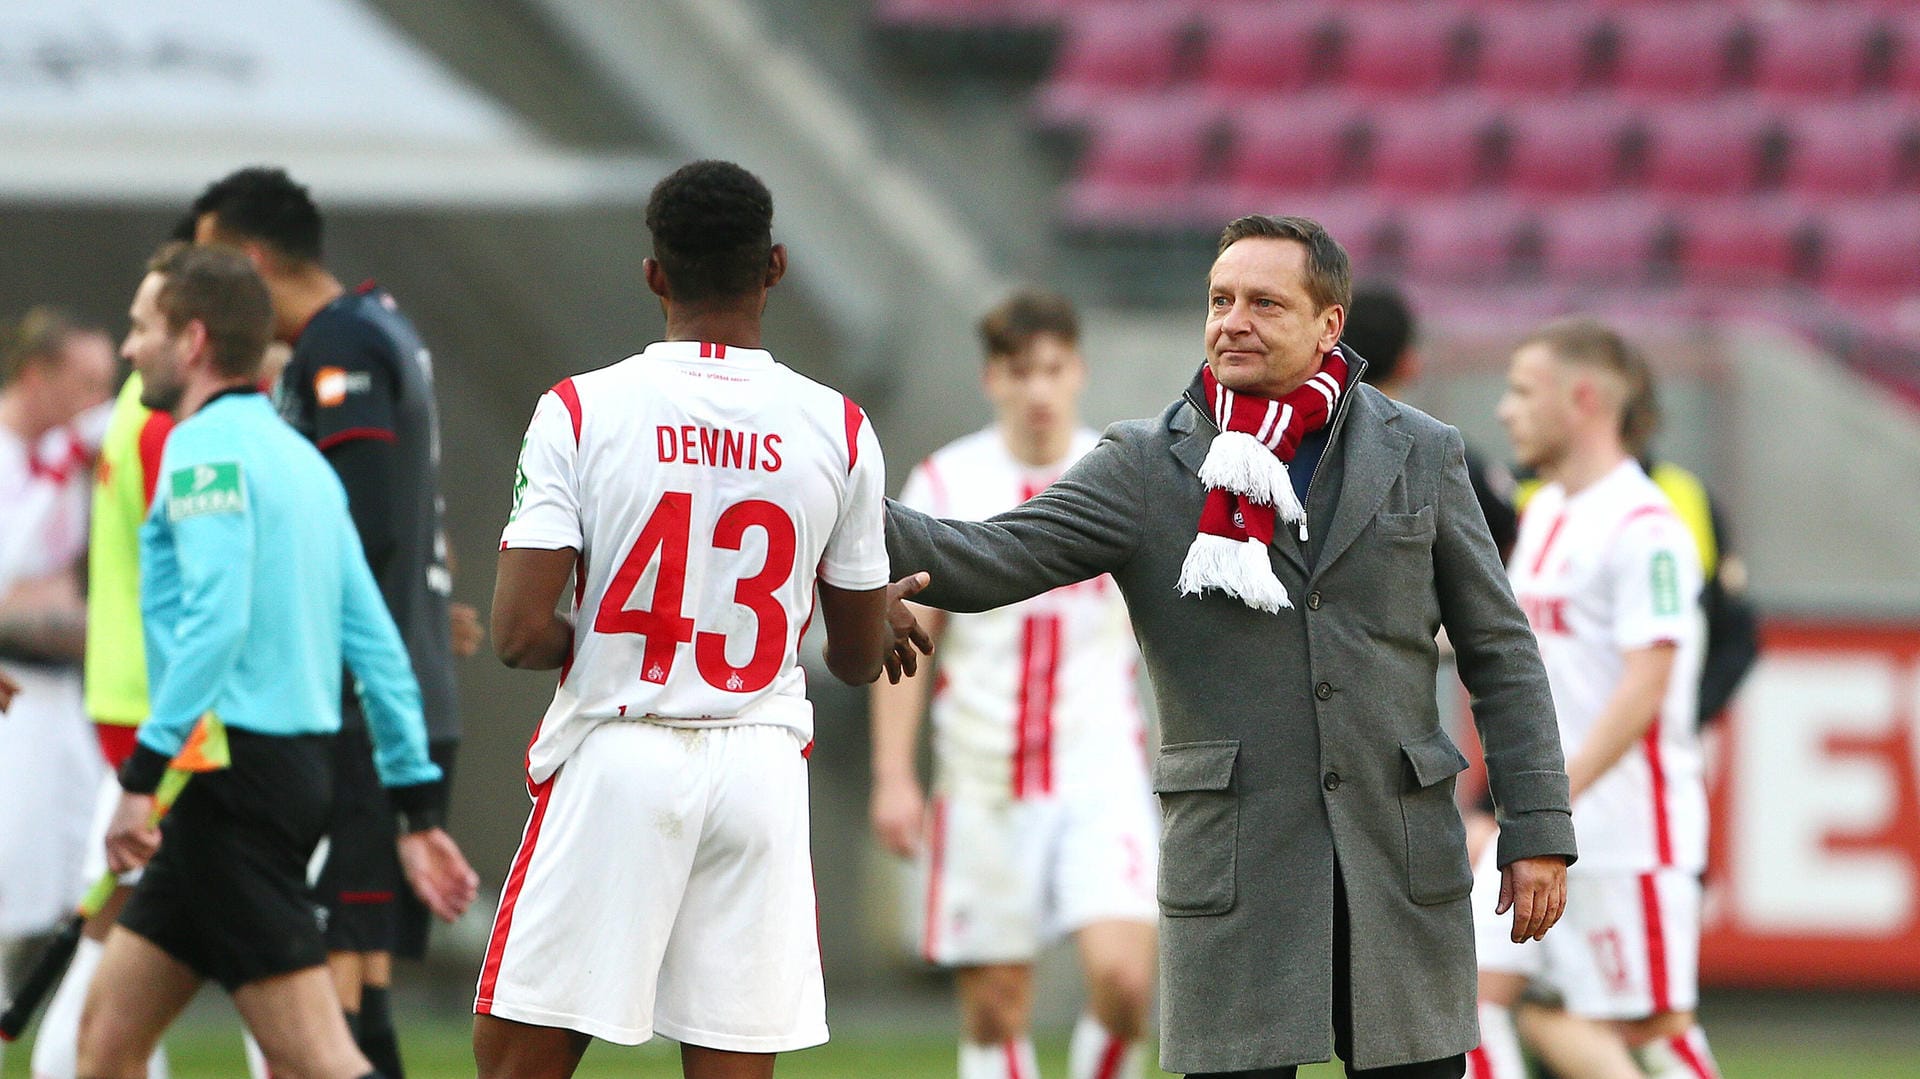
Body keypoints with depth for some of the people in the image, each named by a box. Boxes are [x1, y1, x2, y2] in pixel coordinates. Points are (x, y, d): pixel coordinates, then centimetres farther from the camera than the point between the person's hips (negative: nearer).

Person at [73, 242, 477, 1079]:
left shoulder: (206, 448, -10)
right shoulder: (296, 456, 17)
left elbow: (216, 619, -23)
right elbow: (375, 643, 16)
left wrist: (145, 774, -24)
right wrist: (417, 811, 18)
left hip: (233, 774, -10)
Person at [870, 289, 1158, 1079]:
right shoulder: (944, 485, 3)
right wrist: (893, 776, -2)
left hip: (1100, 769, 0)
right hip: (983, 776, 0)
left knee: (1122, 976, -18)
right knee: (995, 1009, 2)